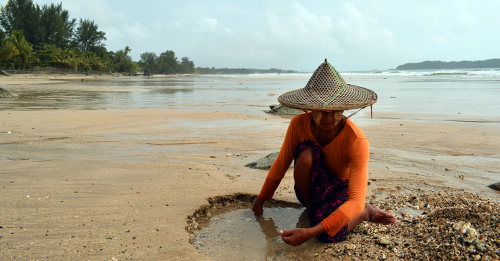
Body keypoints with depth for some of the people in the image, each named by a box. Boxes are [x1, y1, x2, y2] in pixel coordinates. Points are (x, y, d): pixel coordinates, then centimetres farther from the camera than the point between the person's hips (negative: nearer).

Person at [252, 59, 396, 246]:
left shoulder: (357, 141, -31)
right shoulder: (299, 124, -20)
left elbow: (356, 201, -37)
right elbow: (281, 164, -5)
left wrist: (310, 232, -46)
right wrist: (261, 199, 1)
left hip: (341, 190, -2)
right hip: (312, 188, 2)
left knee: (328, 234, -35)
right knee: (306, 152, -32)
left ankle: (367, 212, -2)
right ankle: (312, 210, -9)